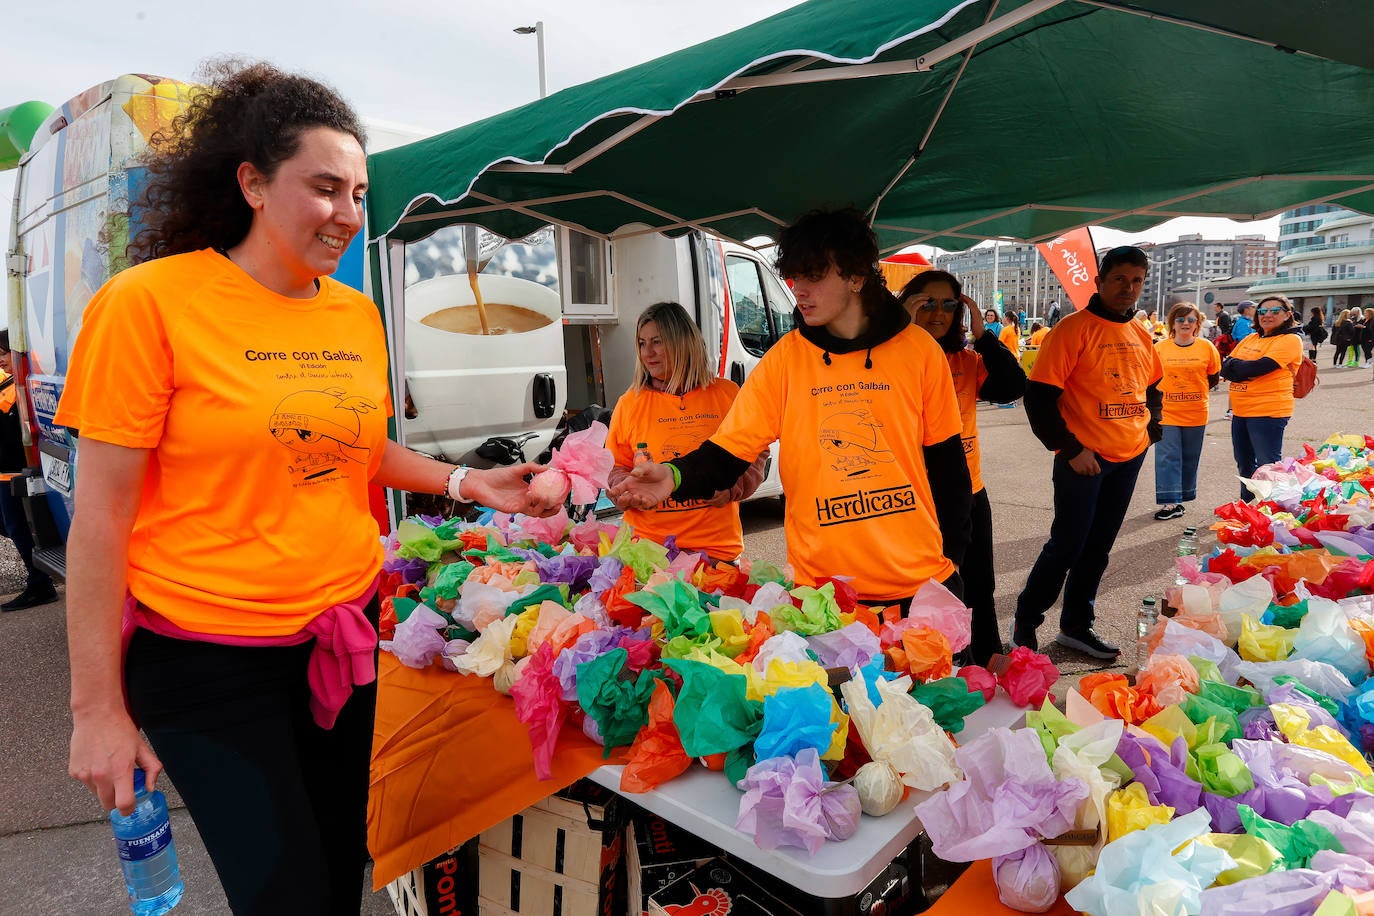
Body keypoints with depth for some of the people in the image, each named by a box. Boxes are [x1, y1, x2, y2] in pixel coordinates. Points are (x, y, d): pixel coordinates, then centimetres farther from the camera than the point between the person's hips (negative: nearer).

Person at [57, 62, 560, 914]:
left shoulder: (358, 314, 3)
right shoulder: (150, 300, -13)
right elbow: (102, 511, -11)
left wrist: (469, 482, 1)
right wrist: (98, 706, -8)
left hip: (343, 633, 5)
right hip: (208, 653, -5)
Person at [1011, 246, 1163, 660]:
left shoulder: (1142, 335, 10)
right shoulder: (1074, 329, -12)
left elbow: (1152, 387, 26)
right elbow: (1039, 396, -16)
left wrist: (1151, 426, 9)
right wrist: (1071, 449, -16)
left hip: (1129, 457, 7)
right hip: (1084, 458, -7)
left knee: (1098, 547, 14)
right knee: (1068, 544, -1)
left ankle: (1076, 626, 27)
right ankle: (1025, 624, 16)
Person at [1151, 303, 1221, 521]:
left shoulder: (1207, 347, 1)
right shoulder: (1160, 348, -2)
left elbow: (1214, 378, 10)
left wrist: (1196, 392, 3)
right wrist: (1162, 392, -1)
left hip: (1196, 413, 2)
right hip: (1167, 413, -1)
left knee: (1189, 459, 10)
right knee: (1167, 458, -4)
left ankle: (1179, 499, 22)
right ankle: (1169, 503, -1)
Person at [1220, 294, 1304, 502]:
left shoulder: (1290, 340, -8)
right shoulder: (1250, 339, 14)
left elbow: (1260, 367, -20)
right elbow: (1225, 369, 7)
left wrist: (1233, 365, -5)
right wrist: (1246, 368, -12)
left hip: (1268, 411, -8)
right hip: (1241, 411, 8)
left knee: (1267, 466, -2)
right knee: (1244, 465, 19)